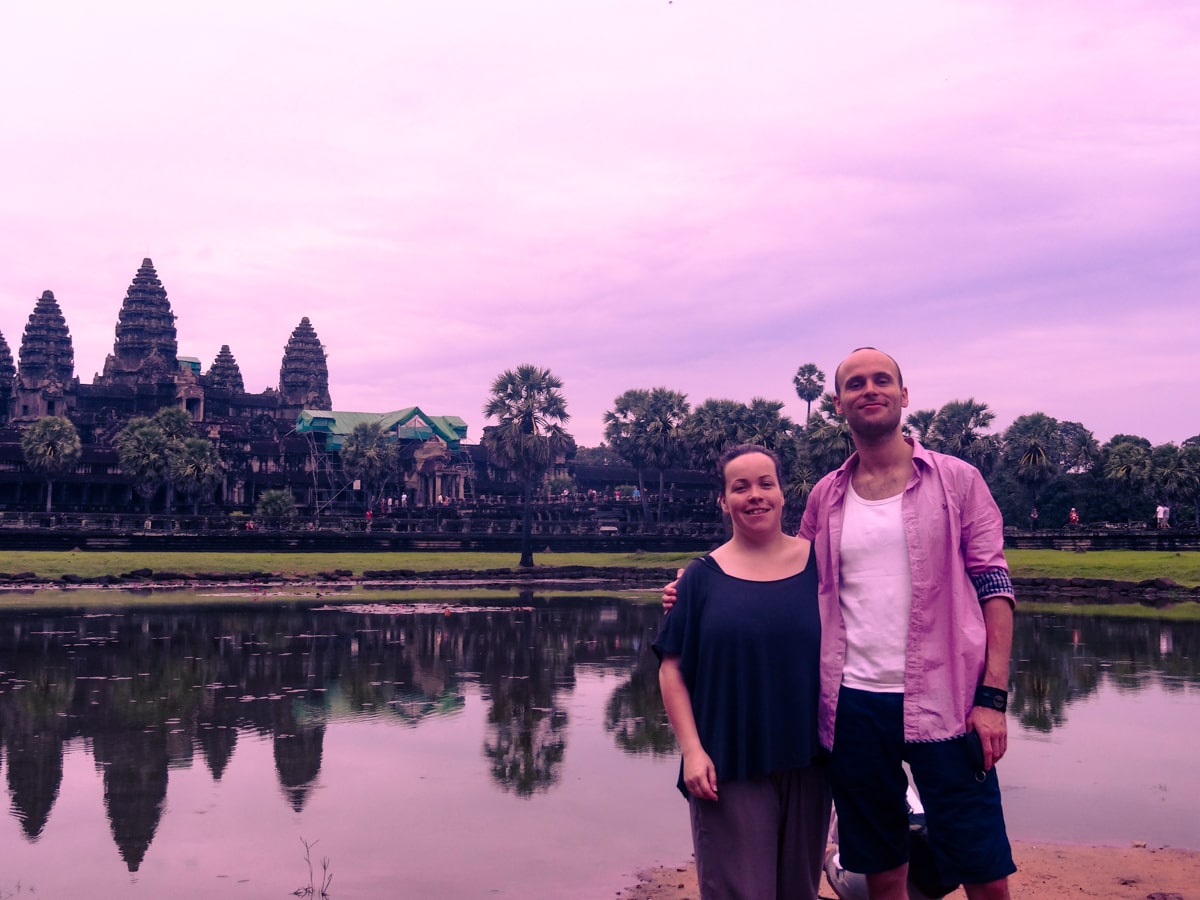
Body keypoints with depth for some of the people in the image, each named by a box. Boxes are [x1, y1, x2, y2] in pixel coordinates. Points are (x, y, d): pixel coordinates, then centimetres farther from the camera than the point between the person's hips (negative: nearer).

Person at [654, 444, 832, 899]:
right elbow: (672, 670, -1)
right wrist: (692, 750, -10)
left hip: (807, 762, 2)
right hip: (728, 769, -2)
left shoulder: (818, 562, 2)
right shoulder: (703, 577, -1)